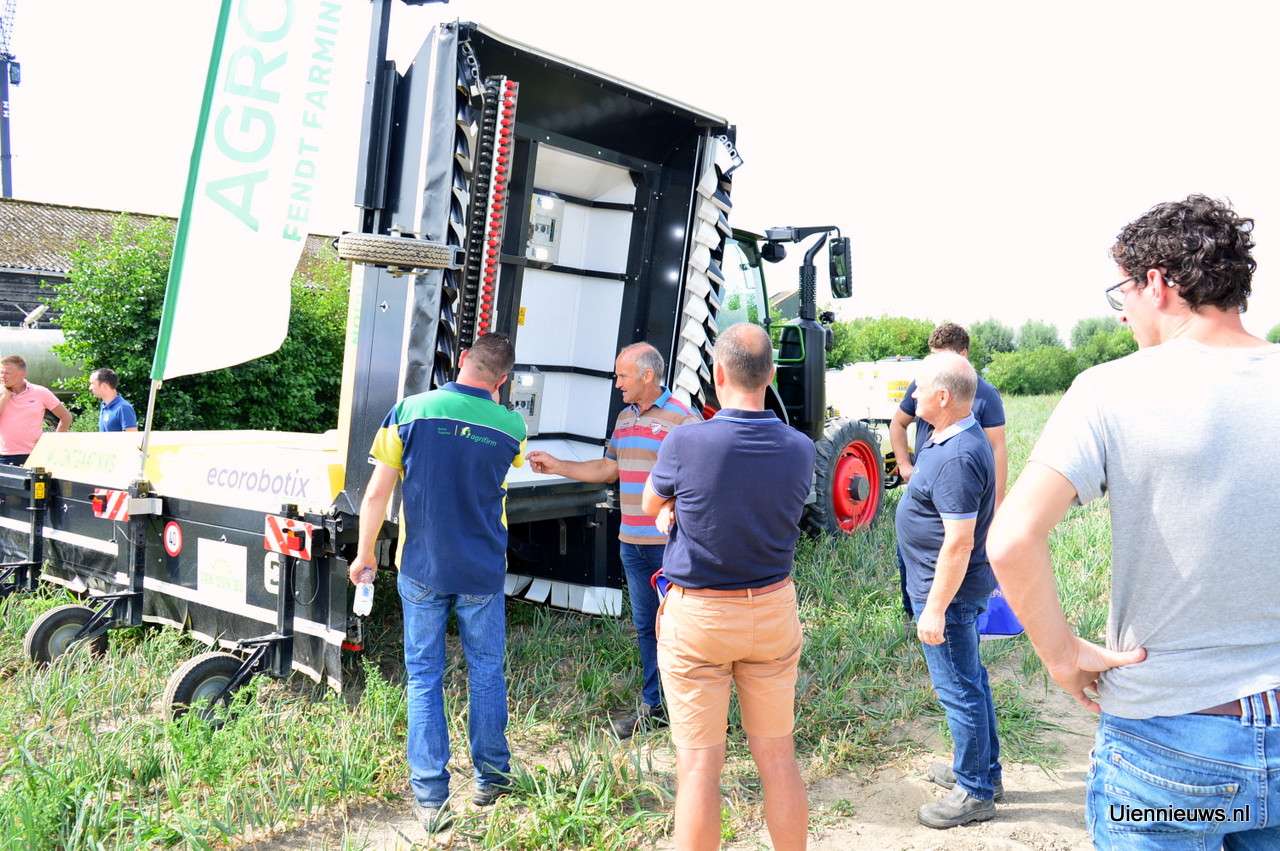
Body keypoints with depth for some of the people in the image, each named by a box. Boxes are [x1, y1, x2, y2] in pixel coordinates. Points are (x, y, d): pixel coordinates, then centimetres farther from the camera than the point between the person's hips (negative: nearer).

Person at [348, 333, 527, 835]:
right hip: (482, 575, 1)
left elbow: (376, 496, -7)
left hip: (422, 571, 0)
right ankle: (490, 779, 29)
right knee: (486, 672, 16)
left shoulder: (409, 412, -9)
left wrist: (365, 554, 6)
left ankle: (430, 797, 12)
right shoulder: (511, 427, -7)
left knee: (424, 677, 9)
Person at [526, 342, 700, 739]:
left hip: (671, 543, -7)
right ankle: (652, 706, 28)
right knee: (645, 626, 15)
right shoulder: (624, 419, 14)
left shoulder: (682, 420, -11)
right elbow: (610, 468, 23)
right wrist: (556, 465, 19)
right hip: (632, 542, 7)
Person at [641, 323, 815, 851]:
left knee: (699, 766, 6)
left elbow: (651, 505, 1)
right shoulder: (800, 450, -6)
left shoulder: (686, 442, -18)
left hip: (696, 615, -3)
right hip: (774, 610, 4)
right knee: (778, 758, 16)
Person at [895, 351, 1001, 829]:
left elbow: (959, 542, -28)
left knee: (959, 688, 3)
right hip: (958, 587, 11)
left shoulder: (956, 457, -27)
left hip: (947, 591, -11)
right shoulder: (960, 439, 6)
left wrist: (935, 608, -23)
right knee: (970, 680, 22)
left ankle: (975, 793, 19)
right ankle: (984, 769, 38)